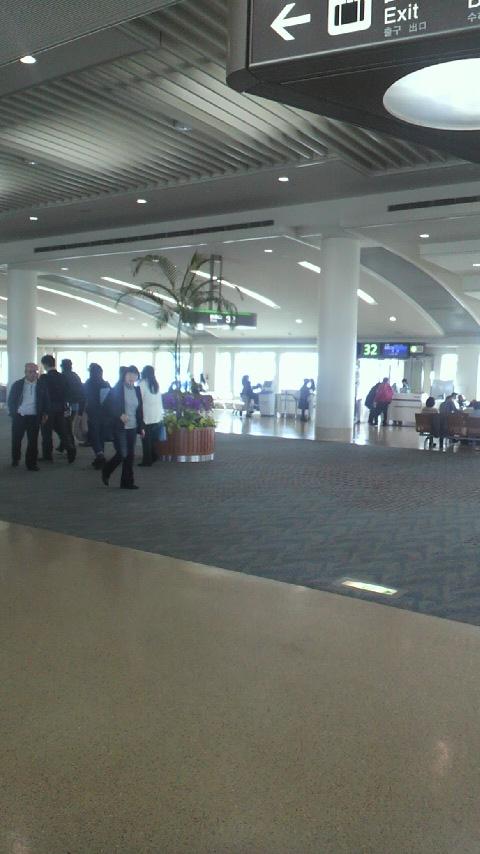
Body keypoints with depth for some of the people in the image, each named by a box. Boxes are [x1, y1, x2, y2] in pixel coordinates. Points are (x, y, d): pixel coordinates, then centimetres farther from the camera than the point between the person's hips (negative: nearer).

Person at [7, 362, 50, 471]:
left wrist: (45, 413, 0)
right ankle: (15, 459, 34)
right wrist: (13, 412, -2)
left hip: (34, 417, 0)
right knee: (16, 439, 11)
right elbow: (10, 401, 6)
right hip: (19, 416, 1)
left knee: (33, 441, -1)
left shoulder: (42, 385, 2)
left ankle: (31, 463, 8)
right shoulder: (17, 384, 1)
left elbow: (46, 400, 9)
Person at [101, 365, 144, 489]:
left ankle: (127, 482, 13)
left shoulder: (136, 390, 10)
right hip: (119, 427, -5)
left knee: (130, 455, 5)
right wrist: (119, 415, -19)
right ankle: (106, 471, 19)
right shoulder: (117, 389, -6)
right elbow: (107, 406, -8)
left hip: (132, 428, 5)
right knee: (122, 454, -8)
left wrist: (141, 427, 12)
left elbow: (139, 410, 16)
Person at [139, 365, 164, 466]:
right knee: (153, 439, 16)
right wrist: (161, 414, 13)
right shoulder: (156, 384, 8)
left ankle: (147, 460, 3)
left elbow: (140, 399, -9)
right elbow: (160, 400, 9)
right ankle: (153, 457, 20)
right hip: (157, 416, 5)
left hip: (147, 416, -5)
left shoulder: (142, 383, -7)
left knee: (146, 439, 1)